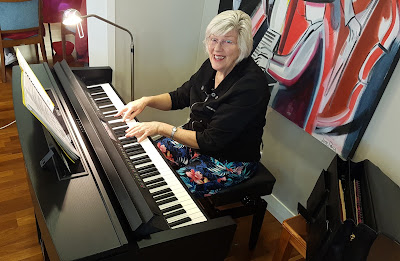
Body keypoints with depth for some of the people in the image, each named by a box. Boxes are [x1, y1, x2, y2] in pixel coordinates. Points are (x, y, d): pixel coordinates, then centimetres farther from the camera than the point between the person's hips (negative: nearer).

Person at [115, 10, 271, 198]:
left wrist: (161, 128, -28)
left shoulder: (250, 85, -29)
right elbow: (180, 97, 11)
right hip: (197, 137, 8)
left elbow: (212, 141, -29)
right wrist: (146, 101, -6)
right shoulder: (212, 66, -3)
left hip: (230, 161, -7)